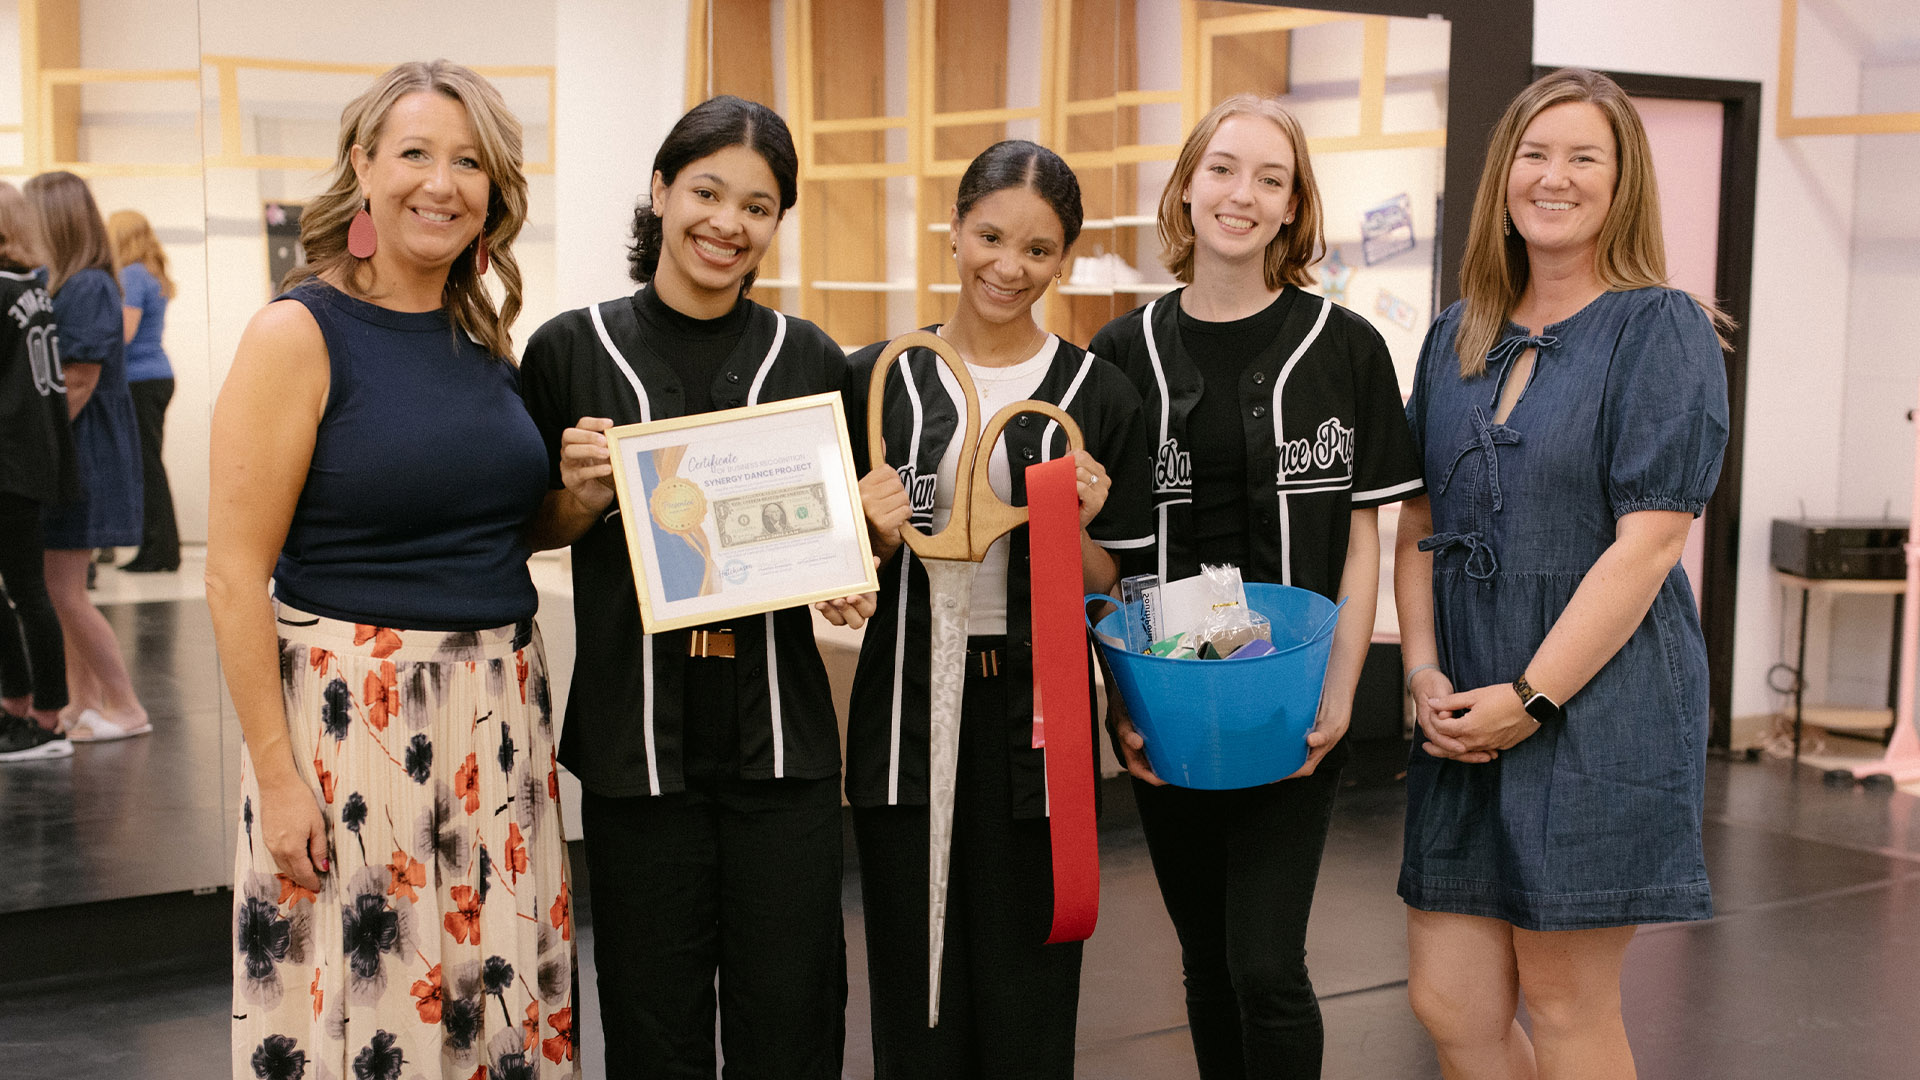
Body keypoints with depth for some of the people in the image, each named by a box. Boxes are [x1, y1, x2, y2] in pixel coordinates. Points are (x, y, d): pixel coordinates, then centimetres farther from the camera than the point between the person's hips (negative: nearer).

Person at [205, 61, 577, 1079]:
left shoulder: (487, 337, 9)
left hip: (499, 710, 6)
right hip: (350, 709, -6)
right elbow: (235, 575, -12)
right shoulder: (300, 333, -9)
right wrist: (276, 774, -15)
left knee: (501, 995, 11)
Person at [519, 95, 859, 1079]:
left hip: (778, 733, 2)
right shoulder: (572, 350, 0)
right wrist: (583, 498, -13)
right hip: (638, 734, -1)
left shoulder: (808, 359, 5)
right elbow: (531, 533, 8)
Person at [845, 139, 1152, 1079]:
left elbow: (1105, 594, 6)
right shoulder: (879, 378, 4)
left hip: (1036, 718, 0)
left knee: (1026, 1003, 5)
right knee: (916, 1004, 7)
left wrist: (1077, 529, -13)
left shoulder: (1098, 396, 3)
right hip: (907, 711, 1)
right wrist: (879, 536, -11)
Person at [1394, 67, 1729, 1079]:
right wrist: (1425, 672, -1)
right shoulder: (1456, 338, 13)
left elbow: (1647, 542, -12)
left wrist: (1530, 698, -14)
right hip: (1466, 722, 6)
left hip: (1601, 708, -5)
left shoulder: (1662, 330, -5)